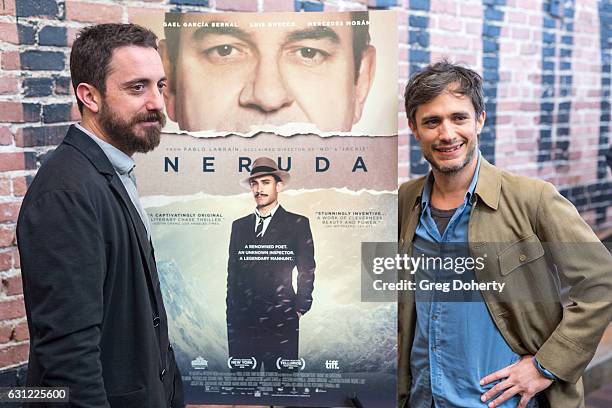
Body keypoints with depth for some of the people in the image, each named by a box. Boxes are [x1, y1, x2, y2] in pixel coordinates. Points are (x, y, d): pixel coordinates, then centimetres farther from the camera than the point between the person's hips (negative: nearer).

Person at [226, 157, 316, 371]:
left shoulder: (297, 224, 4)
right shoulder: (239, 225, 15)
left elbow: (307, 272, 4)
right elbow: (232, 272, 15)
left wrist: (300, 310, 0)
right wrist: (232, 312, 11)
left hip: (281, 322, -3)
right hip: (242, 320, 3)